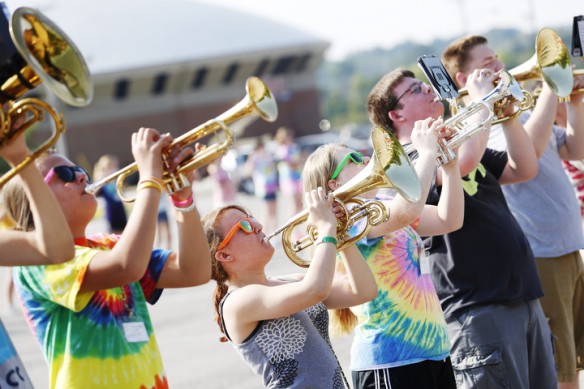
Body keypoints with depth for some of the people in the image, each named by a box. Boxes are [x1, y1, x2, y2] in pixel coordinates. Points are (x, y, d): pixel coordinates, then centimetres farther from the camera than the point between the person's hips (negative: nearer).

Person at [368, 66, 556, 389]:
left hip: (524, 299, 9)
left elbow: (524, 169, 17)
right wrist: (480, 98, -14)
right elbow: (463, 163, -28)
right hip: (478, 310, -9)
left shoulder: (458, 142, 19)